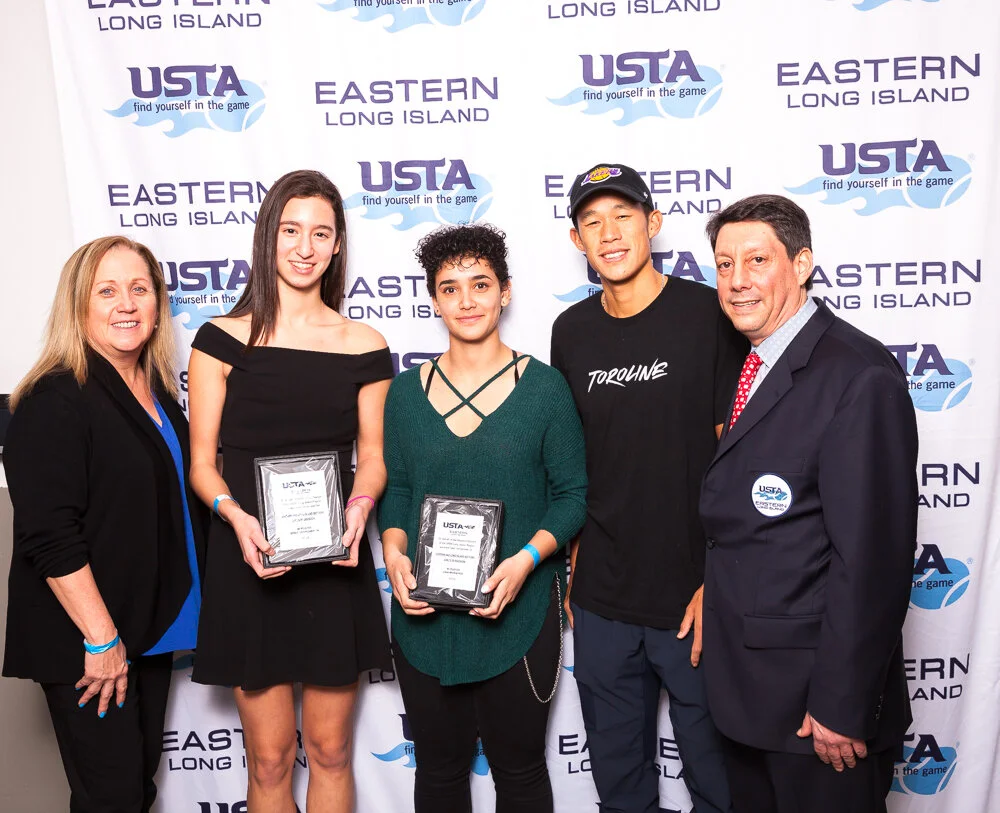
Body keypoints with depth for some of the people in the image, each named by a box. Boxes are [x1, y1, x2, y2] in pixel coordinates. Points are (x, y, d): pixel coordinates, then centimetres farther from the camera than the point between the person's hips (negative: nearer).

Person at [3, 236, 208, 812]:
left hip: (152, 631, 7)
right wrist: (101, 638, -19)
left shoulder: (159, 395, 9)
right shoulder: (55, 401, -16)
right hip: (84, 645, -7)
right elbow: (50, 537, -20)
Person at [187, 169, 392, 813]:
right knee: (269, 757, 10)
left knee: (330, 749, 13)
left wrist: (359, 507, -14)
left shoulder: (364, 347, 2)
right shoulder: (224, 338, -1)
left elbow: (373, 456, 7)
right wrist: (235, 514, -20)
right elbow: (202, 462, 0)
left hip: (337, 566, 1)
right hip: (249, 564, -1)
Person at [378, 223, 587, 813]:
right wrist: (393, 553, -9)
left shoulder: (544, 387, -4)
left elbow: (573, 492, -3)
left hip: (518, 613, -2)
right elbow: (395, 488, 9)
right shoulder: (407, 392, 5)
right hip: (424, 614, 3)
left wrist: (527, 559, -17)